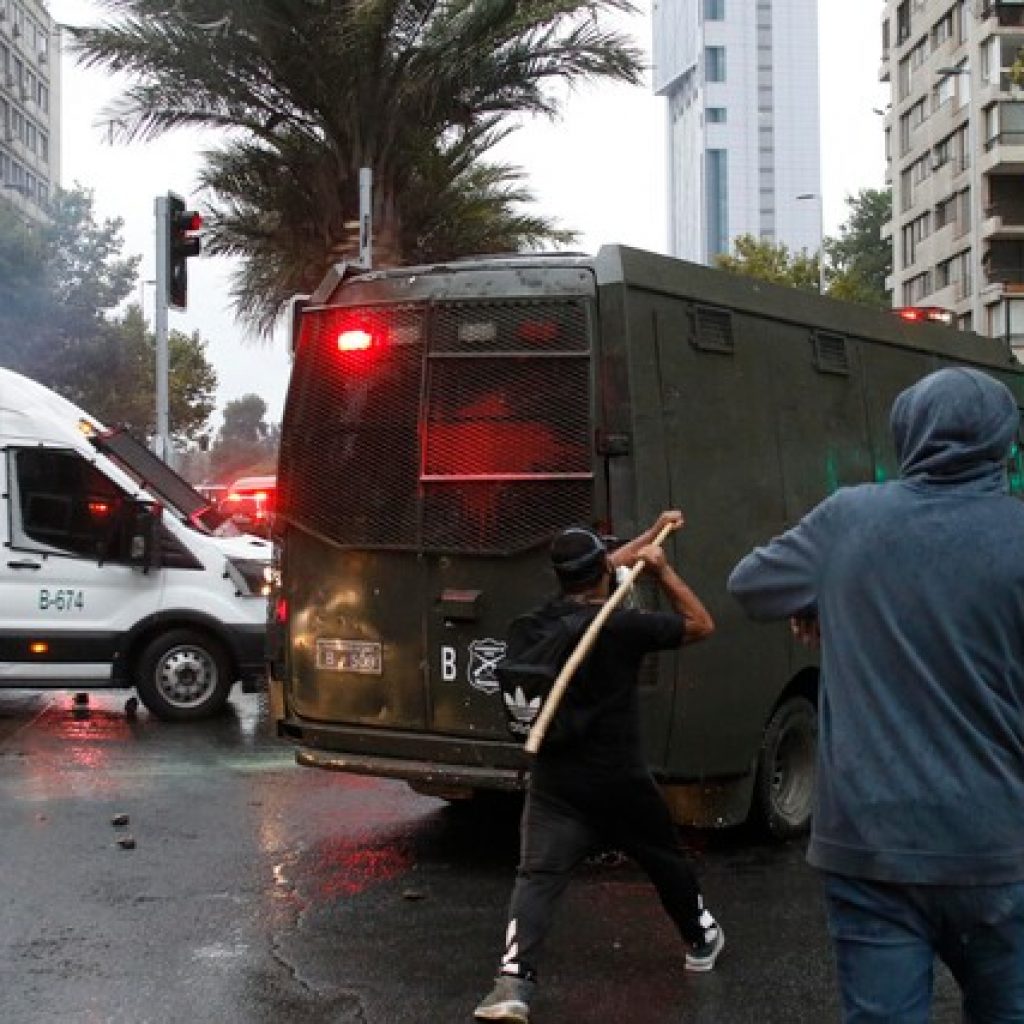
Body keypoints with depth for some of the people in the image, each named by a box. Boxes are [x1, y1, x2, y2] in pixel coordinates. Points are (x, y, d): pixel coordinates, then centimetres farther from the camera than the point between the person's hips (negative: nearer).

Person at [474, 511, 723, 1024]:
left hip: (555, 782, 2)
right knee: (666, 862, 22)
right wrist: (661, 567, -2)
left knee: (536, 878, -6)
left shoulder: (546, 617, 2)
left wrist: (654, 532, 28)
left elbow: (600, 573, 19)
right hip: (619, 782, -2)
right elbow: (702, 625, -1)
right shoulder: (625, 626, -15)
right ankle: (701, 941, 42)